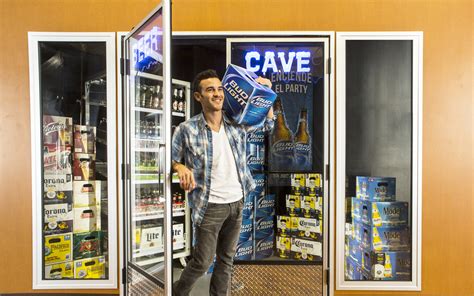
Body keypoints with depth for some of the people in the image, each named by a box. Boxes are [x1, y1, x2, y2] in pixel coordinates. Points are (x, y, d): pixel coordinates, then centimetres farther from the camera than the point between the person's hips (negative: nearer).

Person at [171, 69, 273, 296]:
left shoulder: (236, 123, 0)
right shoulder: (186, 129, -12)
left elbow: (268, 123, 15)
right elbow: (171, 160, -3)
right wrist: (181, 168, -26)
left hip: (237, 202, 5)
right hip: (209, 206, -4)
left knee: (227, 259, 17)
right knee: (203, 261, 6)